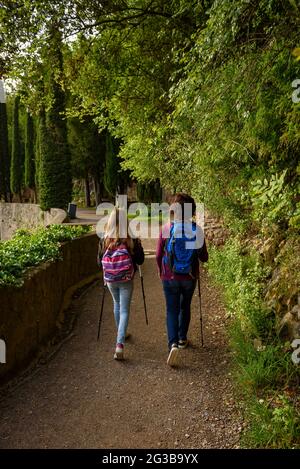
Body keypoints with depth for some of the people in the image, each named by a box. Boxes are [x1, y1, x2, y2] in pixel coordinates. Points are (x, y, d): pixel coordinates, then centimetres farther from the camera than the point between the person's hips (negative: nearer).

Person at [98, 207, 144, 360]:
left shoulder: (104, 241, -7)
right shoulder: (132, 240, -13)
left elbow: (99, 262, 0)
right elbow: (140, 260, -4)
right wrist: (138, 244, 9)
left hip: (110, 280, 3)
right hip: (126, 280, -3)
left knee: (117, 305, 26)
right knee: (124, 310, 4)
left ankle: (120, 335, 42)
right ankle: (120, 344, -10)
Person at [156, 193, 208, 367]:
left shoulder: (166, 229, -12)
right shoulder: (197, 231, -9)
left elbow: (159, 256, -5)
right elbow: (204, 257, -2)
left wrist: (162, 272, 14)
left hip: (170, 278, -2)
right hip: (190, 278, 2)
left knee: (172, 310, 6)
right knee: (185, 307, 21)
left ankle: (173, 344, -11)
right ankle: (182, 339, 36)